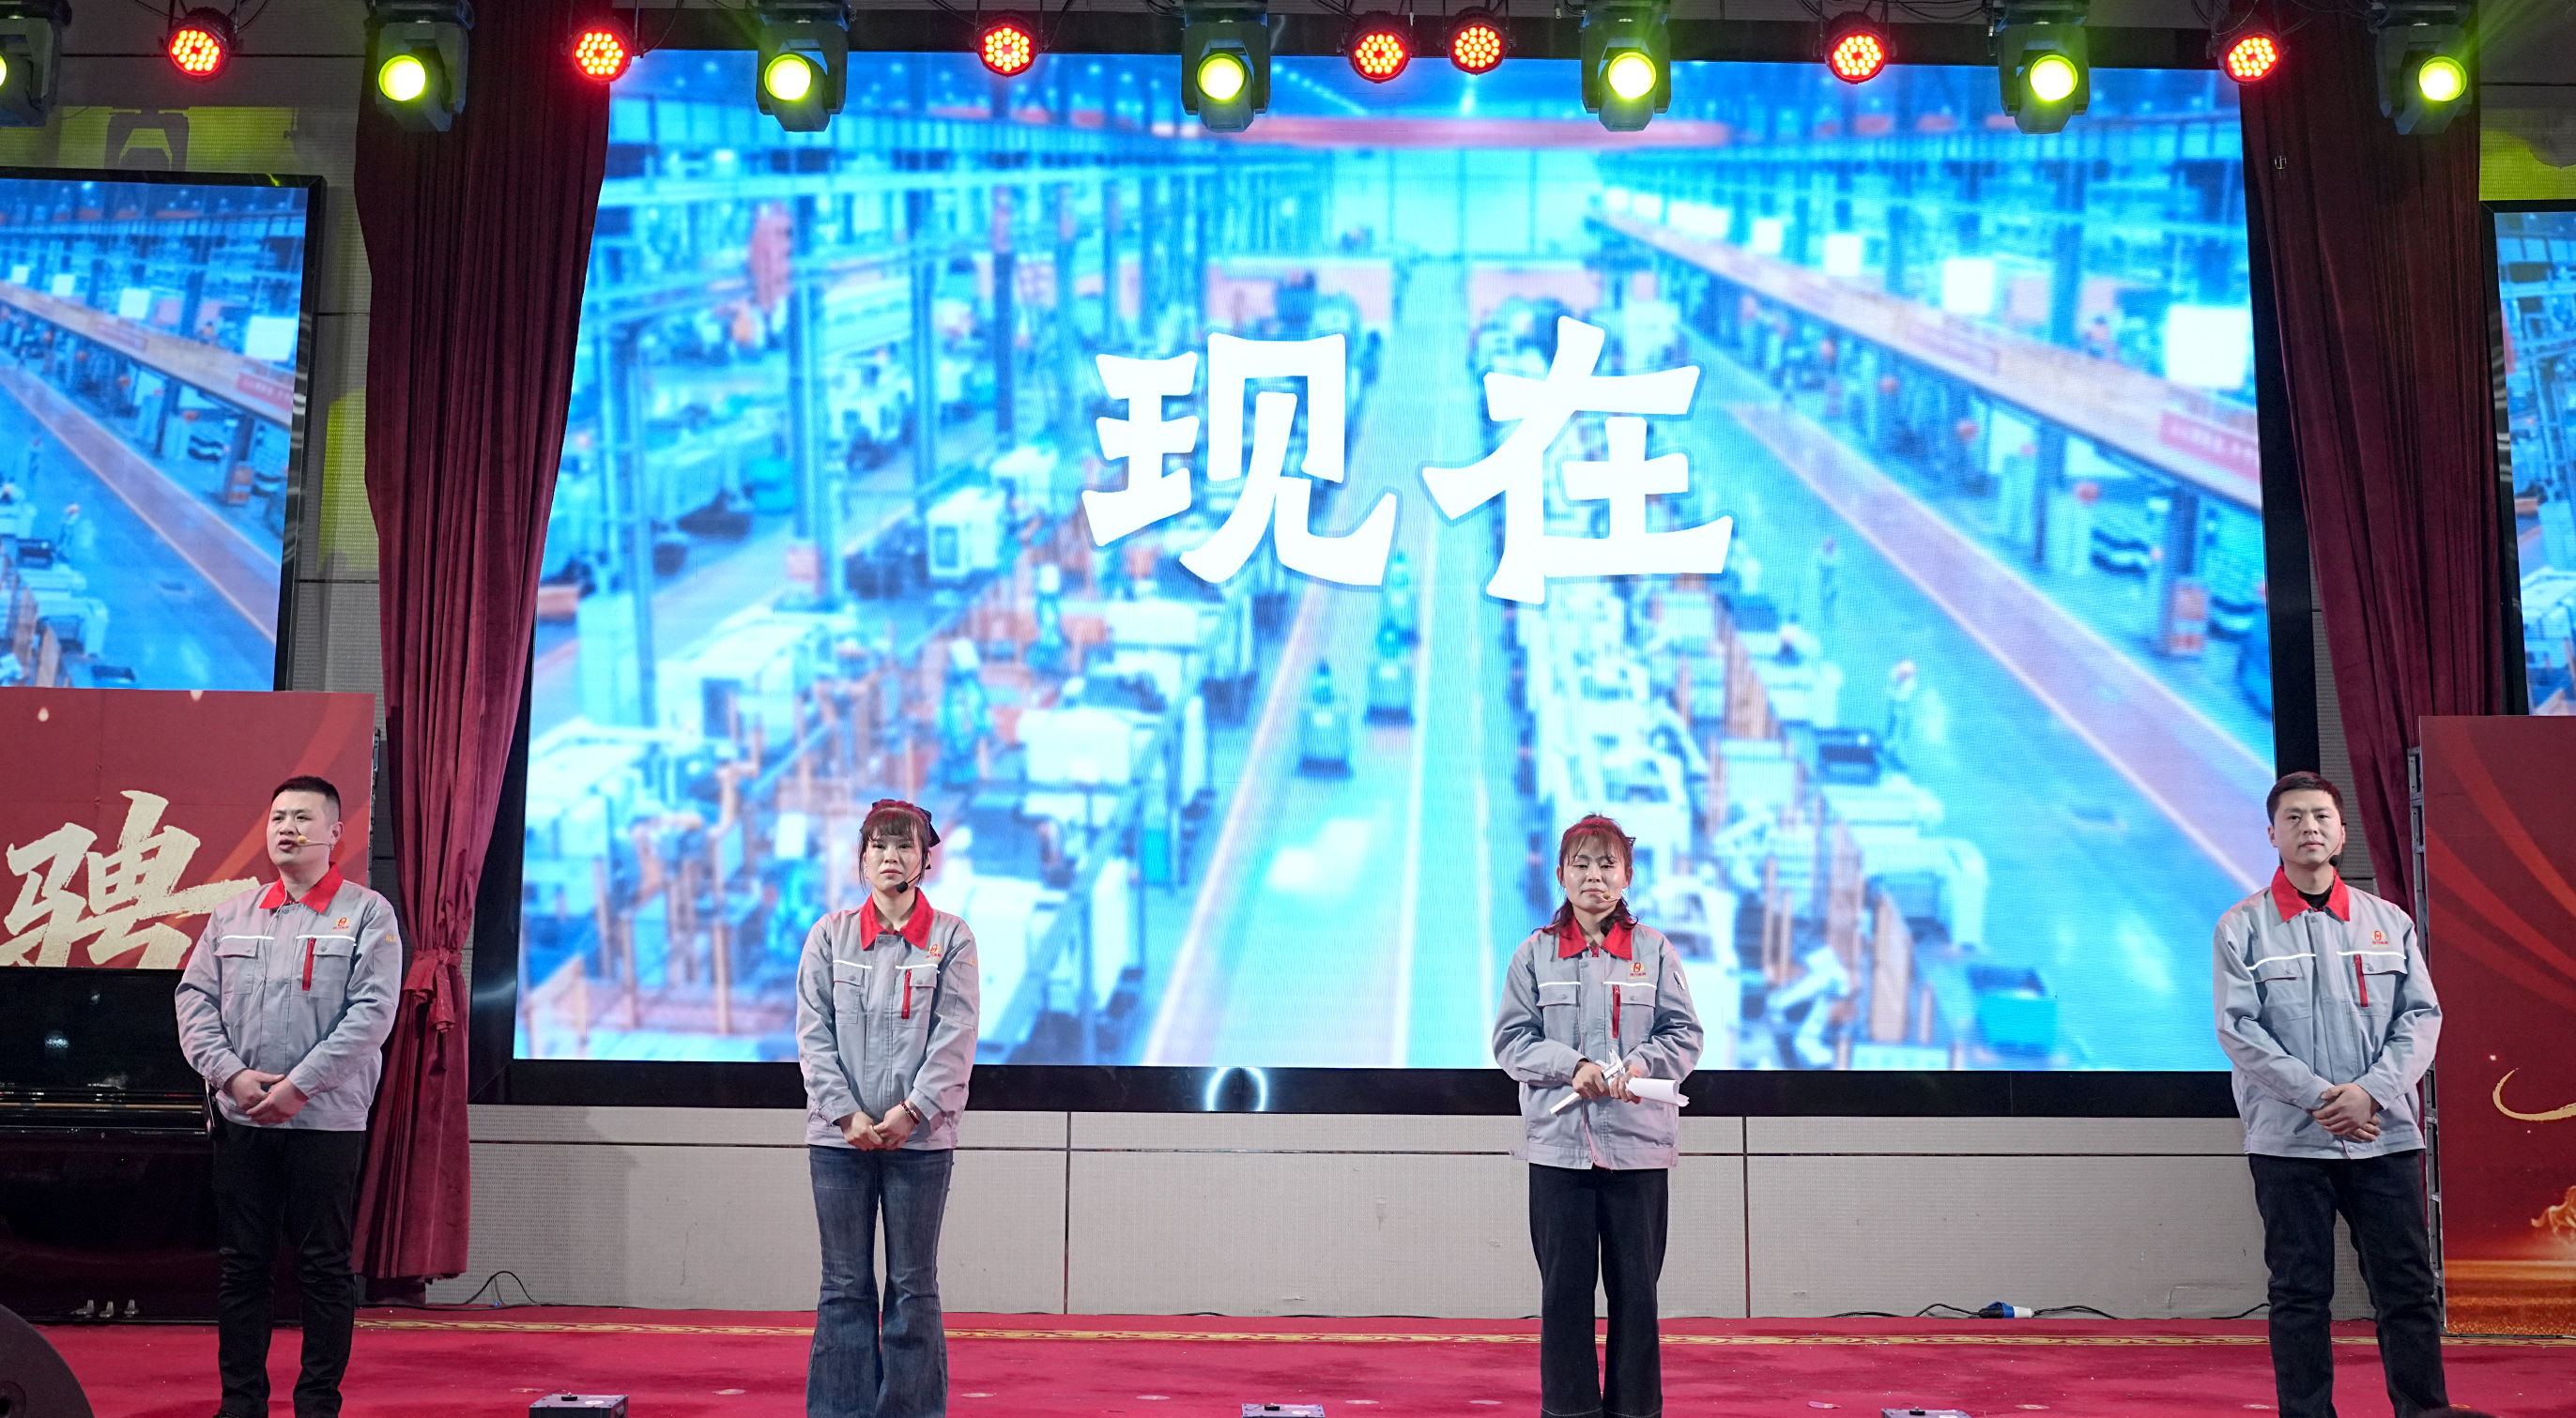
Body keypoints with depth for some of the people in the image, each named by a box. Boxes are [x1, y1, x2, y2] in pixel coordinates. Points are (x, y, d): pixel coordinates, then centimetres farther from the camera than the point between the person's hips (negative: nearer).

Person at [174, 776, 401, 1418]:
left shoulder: (367, 914, 0)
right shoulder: (231, 915, 13)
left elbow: (373, 1011, -8)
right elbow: (195, 998, 8)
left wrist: (299, 1085, -14)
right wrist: (230, 1074, -8)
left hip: (327, 1119, -4)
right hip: (240, 1121, 4)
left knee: (325, 1267, 2)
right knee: (241, 1265, 8)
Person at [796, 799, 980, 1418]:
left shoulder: (951, 938, 3)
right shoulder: (829, 935, 7)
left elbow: (955, 1038, -2)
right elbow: (813, 1035, 2)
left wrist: (910, 1113, -11)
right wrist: (848, 1114, -8)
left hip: (920, 1137, -1)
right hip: (839, 1136, 1)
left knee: (913, 1286, 3)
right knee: (844, 1286, 4)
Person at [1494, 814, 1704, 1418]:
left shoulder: (1654, 949, 5)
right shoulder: (1535, 953, 5)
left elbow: (1684, 1034, 5)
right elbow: (1512, 1040, 3)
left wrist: (1642, 1062, -14)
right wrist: (1572, 1065, -13)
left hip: (1638, 1141, 0)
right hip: (1558, 1142, 0)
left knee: (1635, 1285, 5)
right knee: (1565, 1284, 4)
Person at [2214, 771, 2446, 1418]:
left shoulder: (2389, 921, 10)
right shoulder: (2242, 927, 1)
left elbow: (2422, 1017, 5)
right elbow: (2238, 1028, -6)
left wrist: (2369, 1091, -10)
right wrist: (2320, 1097, -14)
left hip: (2387, 1138, 2)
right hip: (2288, 1142, -2)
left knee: (2409, 1291, 4)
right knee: (2300, 1296, 4)